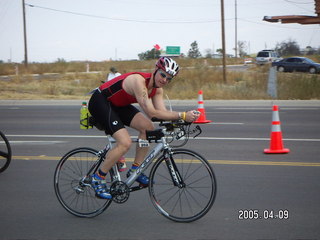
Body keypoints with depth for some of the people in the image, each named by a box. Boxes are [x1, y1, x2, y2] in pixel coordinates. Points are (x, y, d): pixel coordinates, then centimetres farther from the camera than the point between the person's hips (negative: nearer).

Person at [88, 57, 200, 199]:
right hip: (99, 102, -9)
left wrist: (186, 116, -25)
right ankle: (97, 179, -7)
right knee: (125, 143, -21)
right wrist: (182, 115, -38)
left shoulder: (157, 88, -2)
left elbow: (162, 111, -10)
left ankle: (135, 170, 5)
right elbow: (152, 113, -36)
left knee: (148, 127, -5)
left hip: (118, 105, 9)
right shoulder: (139, 81, -30)